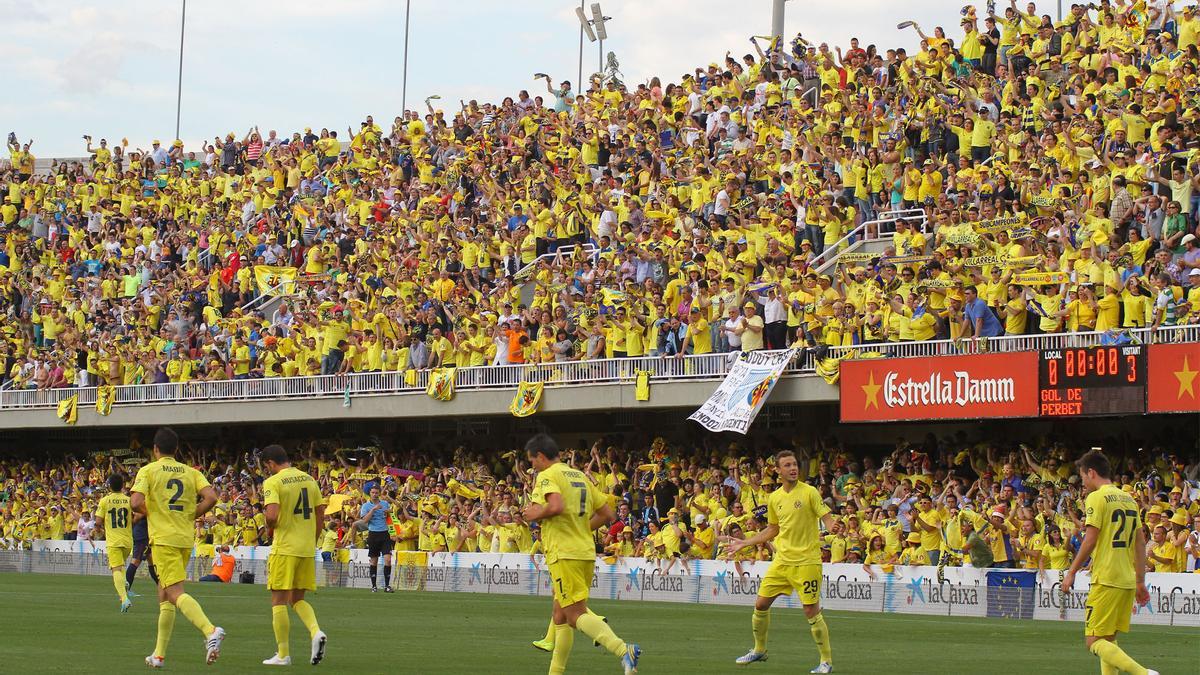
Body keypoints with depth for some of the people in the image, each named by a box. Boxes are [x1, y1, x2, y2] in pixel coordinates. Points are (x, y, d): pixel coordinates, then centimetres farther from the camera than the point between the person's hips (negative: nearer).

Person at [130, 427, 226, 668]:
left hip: (163, 538, -6)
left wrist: (148, 512, 7)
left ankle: (210, 631, -38)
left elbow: (135, 503, -15)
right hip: (186, 539, 6)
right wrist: (191, 516, 10)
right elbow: (211, 497, -4)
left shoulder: (148, 471, -2)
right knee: (164, 596, 16)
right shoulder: (190, 472, 10)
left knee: (176, 593, -15)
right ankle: (159, 654, 16)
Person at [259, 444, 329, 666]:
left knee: (279, 600, 3)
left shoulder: (273, 482, -9)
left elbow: (272, 516, -22)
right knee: (298, 599, 16)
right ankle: (316, 632, -9)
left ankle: (283, 654, 4)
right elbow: (320, 516, 11)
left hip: (284, 547, -6)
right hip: (307, 549, 6)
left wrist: (269, 527, 0)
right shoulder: (309, 480, 10)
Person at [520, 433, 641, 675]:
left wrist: (535, 515, -8)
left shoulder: (546, 476, -7)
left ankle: (623, 650, -29)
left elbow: (556, 506, -25)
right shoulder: (580, 476, 18)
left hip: (564, 553, -9)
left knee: (576, 615, -12)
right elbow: (606, 514, 18)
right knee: (561, 616, 16)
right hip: (586, 551, 9)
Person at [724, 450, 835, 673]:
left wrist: (830, 532, -33)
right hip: (782, 560, 6)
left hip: (806, 561, -6)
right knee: (761, 604, 7)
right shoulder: (774, 498, 10)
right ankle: (759, 650, 27)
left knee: (811, 611, -8)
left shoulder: (809, 492, -7)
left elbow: (828, 519, -11)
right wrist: (744, 543, 22)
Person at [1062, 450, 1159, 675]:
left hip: (1106, 580, -8)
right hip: (1128, 581, 8)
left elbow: (1090, 541, -13)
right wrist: (1140, 582, 19)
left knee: (1094, 641, -9)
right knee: (1108, 640, 14)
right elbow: (1140, 543, 16)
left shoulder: (1096, 498, -7)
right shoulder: (1128, 499, 16)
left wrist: (1071, 573, -5)